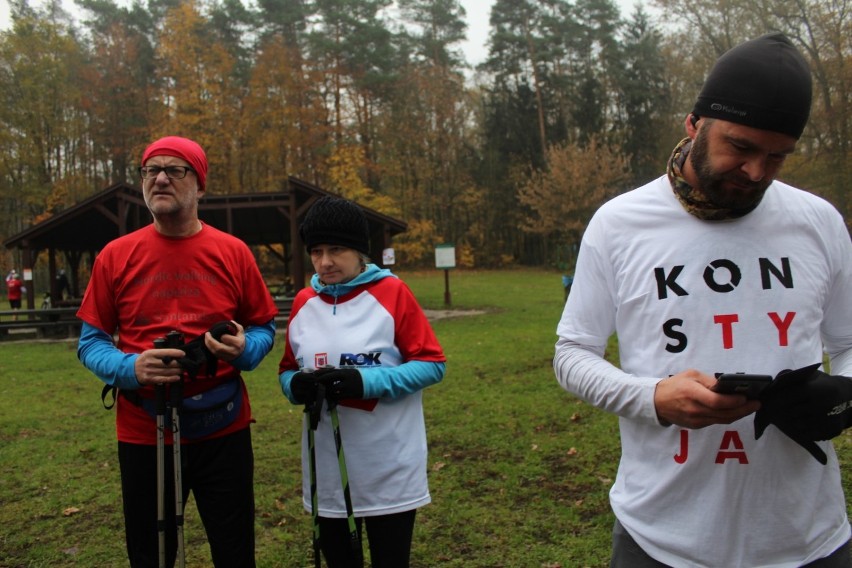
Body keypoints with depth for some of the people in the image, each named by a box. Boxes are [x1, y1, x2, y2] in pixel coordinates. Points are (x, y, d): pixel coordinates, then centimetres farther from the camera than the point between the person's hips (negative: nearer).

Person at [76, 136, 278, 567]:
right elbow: (91, 343, 2)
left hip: (223, 432, 0)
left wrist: (244, 349, -17)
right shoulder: (115, 256, -2)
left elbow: (264, 328, 5)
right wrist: (131, 368, -18)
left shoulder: (233, 252, -3)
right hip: (143, 436, 1)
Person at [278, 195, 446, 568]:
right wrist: (296, 385, -11)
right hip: (327, 471, 4)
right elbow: (288, 370, 13)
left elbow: (432, 364, -9)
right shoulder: (304, 302, 5)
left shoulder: (392, 293, -8)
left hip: (389, 470, -4)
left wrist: (366, 381, -21)